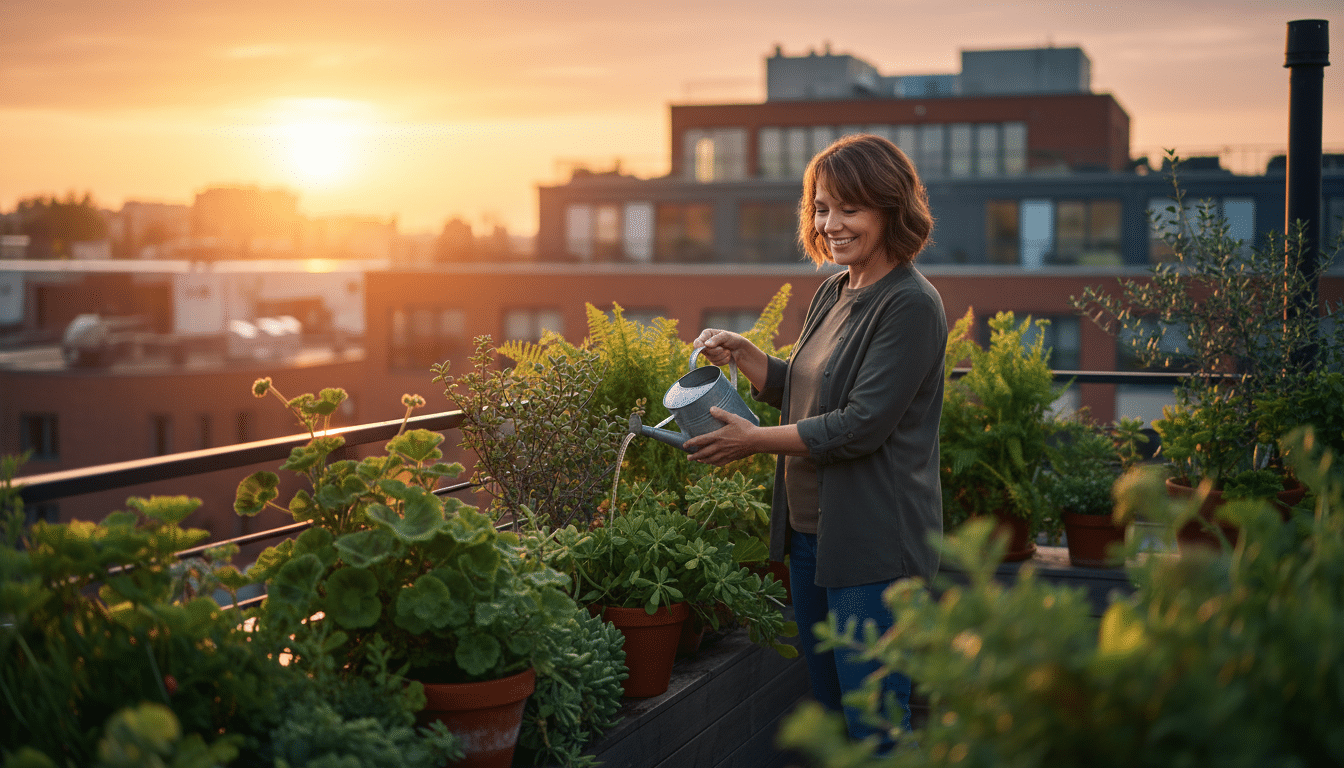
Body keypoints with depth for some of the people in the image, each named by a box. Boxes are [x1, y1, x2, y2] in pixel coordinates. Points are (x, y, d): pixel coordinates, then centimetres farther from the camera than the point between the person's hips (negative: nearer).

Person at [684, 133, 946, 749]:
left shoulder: (911, 305, -16)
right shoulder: (832, 293, 11)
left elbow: (860, 427, -21)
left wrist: (754, 441, -15)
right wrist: (740, 353, 5)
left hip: (875, 543, -9)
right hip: (809, 531, 9)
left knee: (875, 721, -1)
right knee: (828, 708, 19)